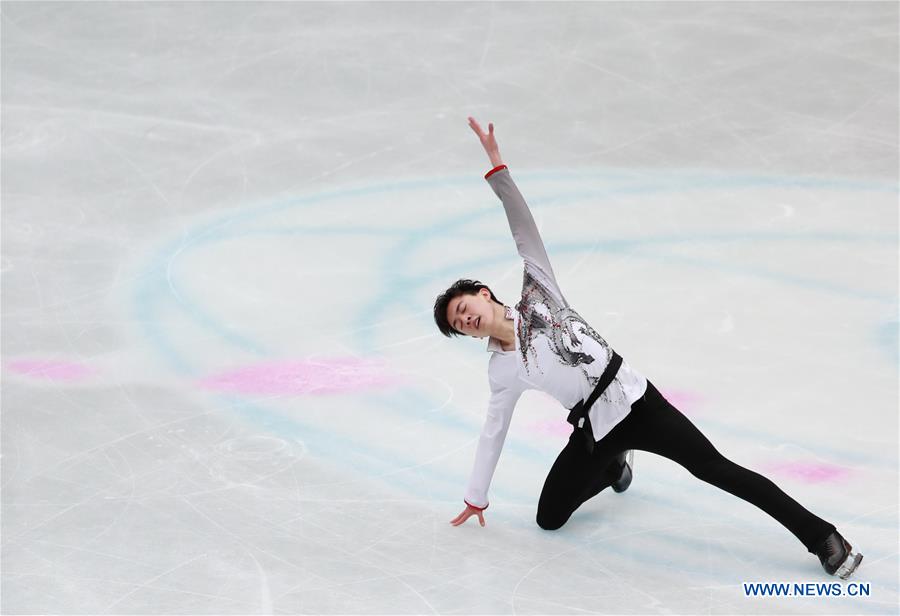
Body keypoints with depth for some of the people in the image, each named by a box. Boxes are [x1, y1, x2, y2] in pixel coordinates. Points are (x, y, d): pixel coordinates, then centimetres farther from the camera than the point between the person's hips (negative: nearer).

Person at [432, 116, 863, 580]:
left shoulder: (536, 294, 0)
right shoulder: (502, 370, 6)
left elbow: (525, 229, -4)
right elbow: (493, 432, 15)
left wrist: (496, 167, -11)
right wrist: (475, 499, 18)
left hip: (634, 401, -4)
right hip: (593, 434, 4)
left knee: (715, 468, -11)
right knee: (548, 519, 2)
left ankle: (820, 536, -7)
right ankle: (614, 467, 31)